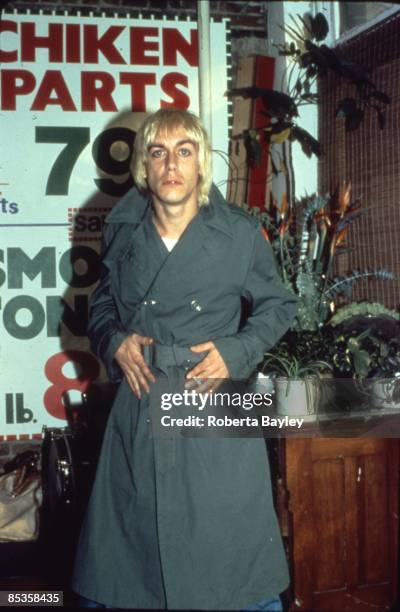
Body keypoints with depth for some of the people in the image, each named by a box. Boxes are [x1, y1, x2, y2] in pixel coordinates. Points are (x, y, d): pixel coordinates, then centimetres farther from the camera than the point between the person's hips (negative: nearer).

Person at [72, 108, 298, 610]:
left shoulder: (241, 234, -3)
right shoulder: (122, 232, 3)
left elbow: (277, 305, 8)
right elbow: (102, 306, 17)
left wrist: (237, 352, -8)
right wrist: (113, 342, -4)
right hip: (140, 405, 2)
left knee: (235, 549, 7)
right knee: (127, 544, 11)